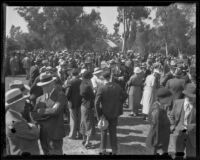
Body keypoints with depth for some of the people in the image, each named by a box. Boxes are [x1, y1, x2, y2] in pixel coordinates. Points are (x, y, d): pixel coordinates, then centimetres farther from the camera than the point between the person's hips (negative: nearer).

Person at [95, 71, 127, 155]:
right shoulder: (117, 87, -6)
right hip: (115, 113, 3)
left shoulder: (101, 88, -18)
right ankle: (114, 150, 23)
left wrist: (99, 114, -12)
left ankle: (103, 150, 21)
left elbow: (97, 102, -21)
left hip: (105, 113, -3)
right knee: (113, 132, 16)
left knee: (104, 132, 15)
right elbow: (124, 96, 7)